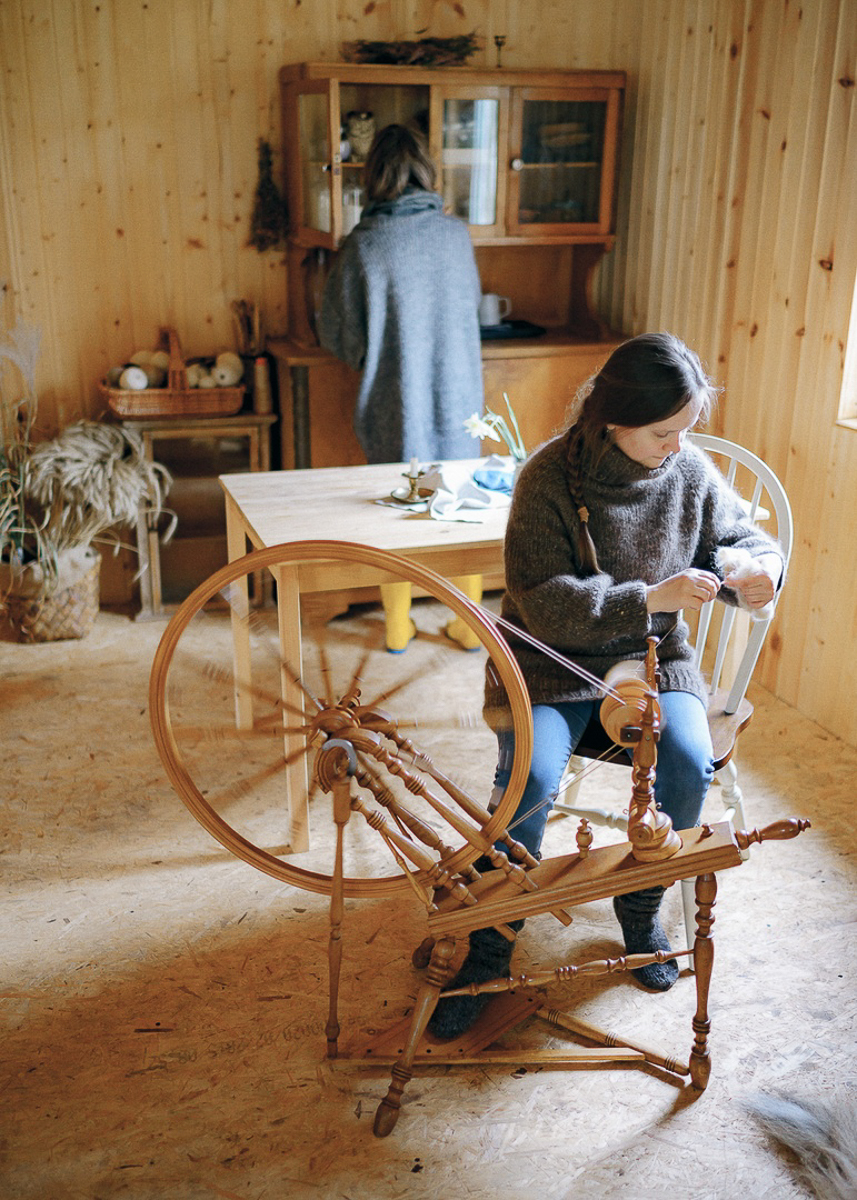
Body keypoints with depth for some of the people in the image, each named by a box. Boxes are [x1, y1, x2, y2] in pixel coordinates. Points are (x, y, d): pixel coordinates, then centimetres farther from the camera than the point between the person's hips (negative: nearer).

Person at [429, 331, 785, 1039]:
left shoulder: (691, 471, -3)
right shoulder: (551, 478, -16)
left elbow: (740, 535, 12)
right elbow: (543, 603, -20)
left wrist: (761, 567, -13)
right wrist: (650, 598, -30)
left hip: (653, 655, 3)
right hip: (554, 659, -3)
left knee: (689, 765, -23)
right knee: (530, 778, -26)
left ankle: (641, 908, 7)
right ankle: (490, 947, -3)